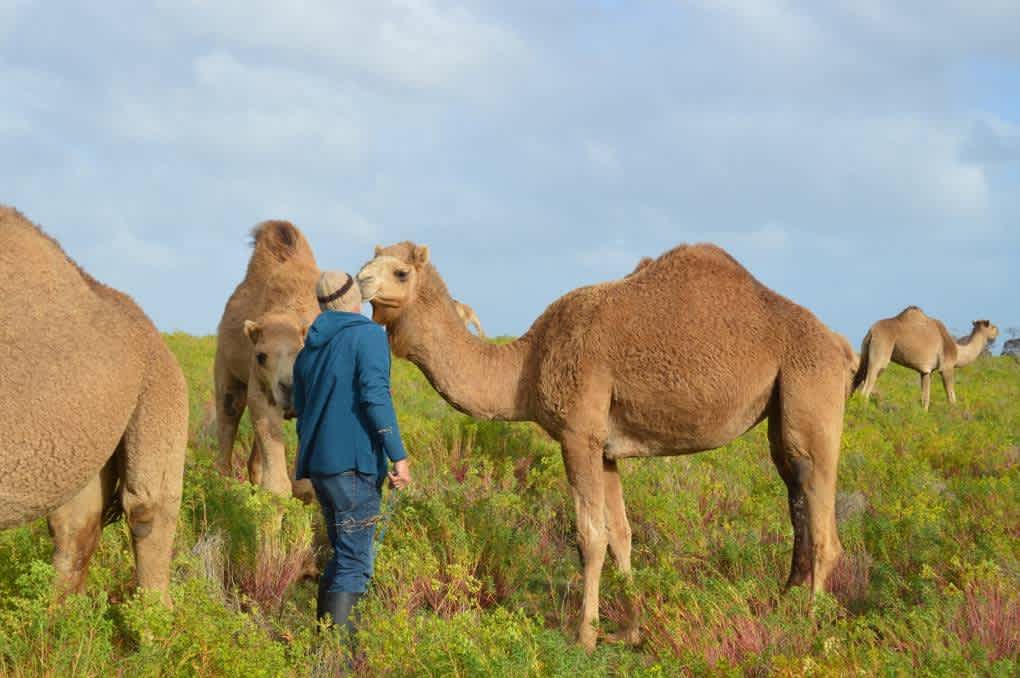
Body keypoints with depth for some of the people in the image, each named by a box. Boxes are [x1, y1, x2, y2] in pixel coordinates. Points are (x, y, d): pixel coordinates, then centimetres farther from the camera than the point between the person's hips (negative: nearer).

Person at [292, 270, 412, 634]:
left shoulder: (309, 348, 18)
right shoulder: (368, 335, -5)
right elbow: (375, 395, -17)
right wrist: (398, 456, -18)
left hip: (319, 465, 8)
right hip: (354, 462, -8)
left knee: (343, 553, 18)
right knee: (354, 560, -7)